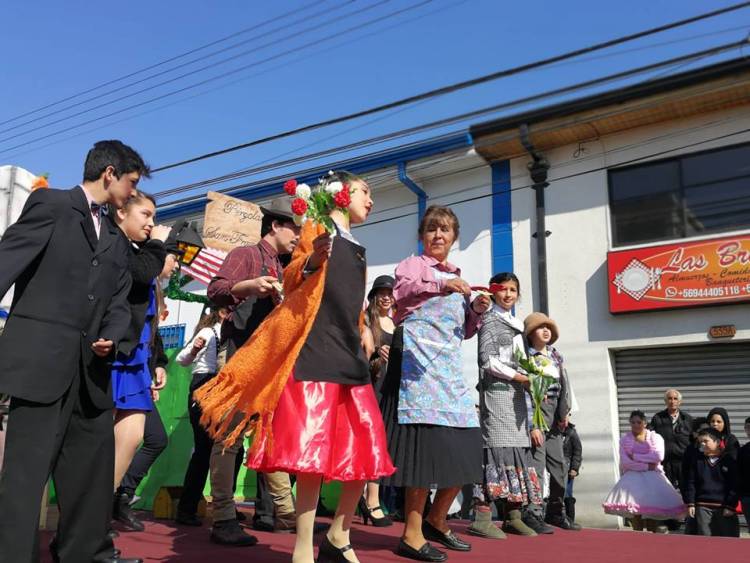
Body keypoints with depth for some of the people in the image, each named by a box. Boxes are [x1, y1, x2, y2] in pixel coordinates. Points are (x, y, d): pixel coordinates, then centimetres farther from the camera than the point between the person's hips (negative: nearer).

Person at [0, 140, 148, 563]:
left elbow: (119, 302, 16)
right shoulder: (50, 204, 1)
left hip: (91, 366, 7)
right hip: (41, 357, -7)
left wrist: (111, 338, -5)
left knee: (94, 462, 13)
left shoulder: (117, 240, 20)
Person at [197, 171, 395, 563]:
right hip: (317, 351, -7)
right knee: (314, 450, -12)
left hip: (350, 355, 8)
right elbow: (289, 282, -6)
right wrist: (309, 261, -25)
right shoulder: (319, 227, 3)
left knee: (369, 452, 4)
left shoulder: (356, 250, 23)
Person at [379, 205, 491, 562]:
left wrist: (477, 311, 5)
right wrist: (440, 285, -25)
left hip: (448, 360, 7)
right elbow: (399, 292, -14)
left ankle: (436, 521, 20)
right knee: (426, 439, -15)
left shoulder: (457, 279, 26)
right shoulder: (413, 264, 8)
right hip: (418, 354, -7)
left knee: (464, 443, 3)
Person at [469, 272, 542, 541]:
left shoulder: (517, 325, 23)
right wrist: (521, 377, -13)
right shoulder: (490, 320, 0)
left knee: (517, 452, 5)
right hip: (496, 390, -8)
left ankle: (512, 516, 10)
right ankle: (481, 518, -13)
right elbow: (488, 360, -10)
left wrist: (529, 383, 8)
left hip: (517, 394, 8)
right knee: (497, 448, -14)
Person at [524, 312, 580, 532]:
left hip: (554, 415, 7)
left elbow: (564, 385, 13)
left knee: (559, 465, 11)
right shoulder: (528, 357, -4)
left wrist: (564, 413, 0)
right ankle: (532, 514, -8)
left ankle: (556, 512, 24)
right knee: (536, 464, -12)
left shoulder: (556, 356, 17)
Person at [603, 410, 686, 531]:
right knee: (634, 508, -18)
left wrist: (635, 456, -7)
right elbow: (625, 462, -2)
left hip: (652, 477, 0)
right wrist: (646, 466, -10)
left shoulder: (655, 437, 10)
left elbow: (658, 456, -8)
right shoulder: (625, 439, 11)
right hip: (632, 476, 0)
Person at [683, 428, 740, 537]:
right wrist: (690, 503, 0)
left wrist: (730, 506, -7)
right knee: (705, 536, 6)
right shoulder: (697, 460, 6)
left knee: (729, 536, 3)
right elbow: (690, 483, 6)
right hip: (703, 506, 2)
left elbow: (735, 485, -3)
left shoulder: (729, 460, -2)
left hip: (725, 507, -2)